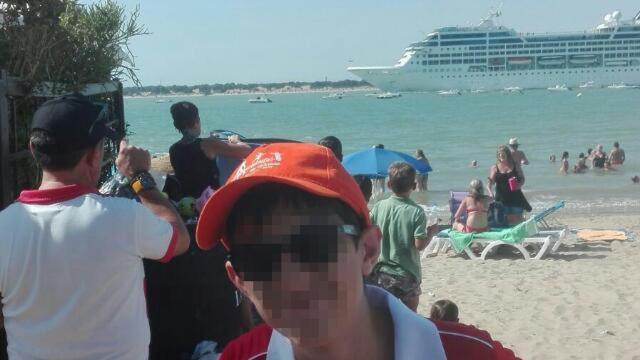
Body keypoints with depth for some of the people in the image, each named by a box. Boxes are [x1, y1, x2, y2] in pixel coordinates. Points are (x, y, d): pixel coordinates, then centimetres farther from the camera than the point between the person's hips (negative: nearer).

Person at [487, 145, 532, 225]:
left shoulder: (515, 165, 3)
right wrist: (491, 192, -28)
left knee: (518, 219, 4)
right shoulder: (495, 168, -1)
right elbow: (490, 182, -8)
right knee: (507, 220, 2)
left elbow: (522, 178, 9)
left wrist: (520, 184, -13)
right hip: (502, 198, -1)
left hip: (515, 197, 1)